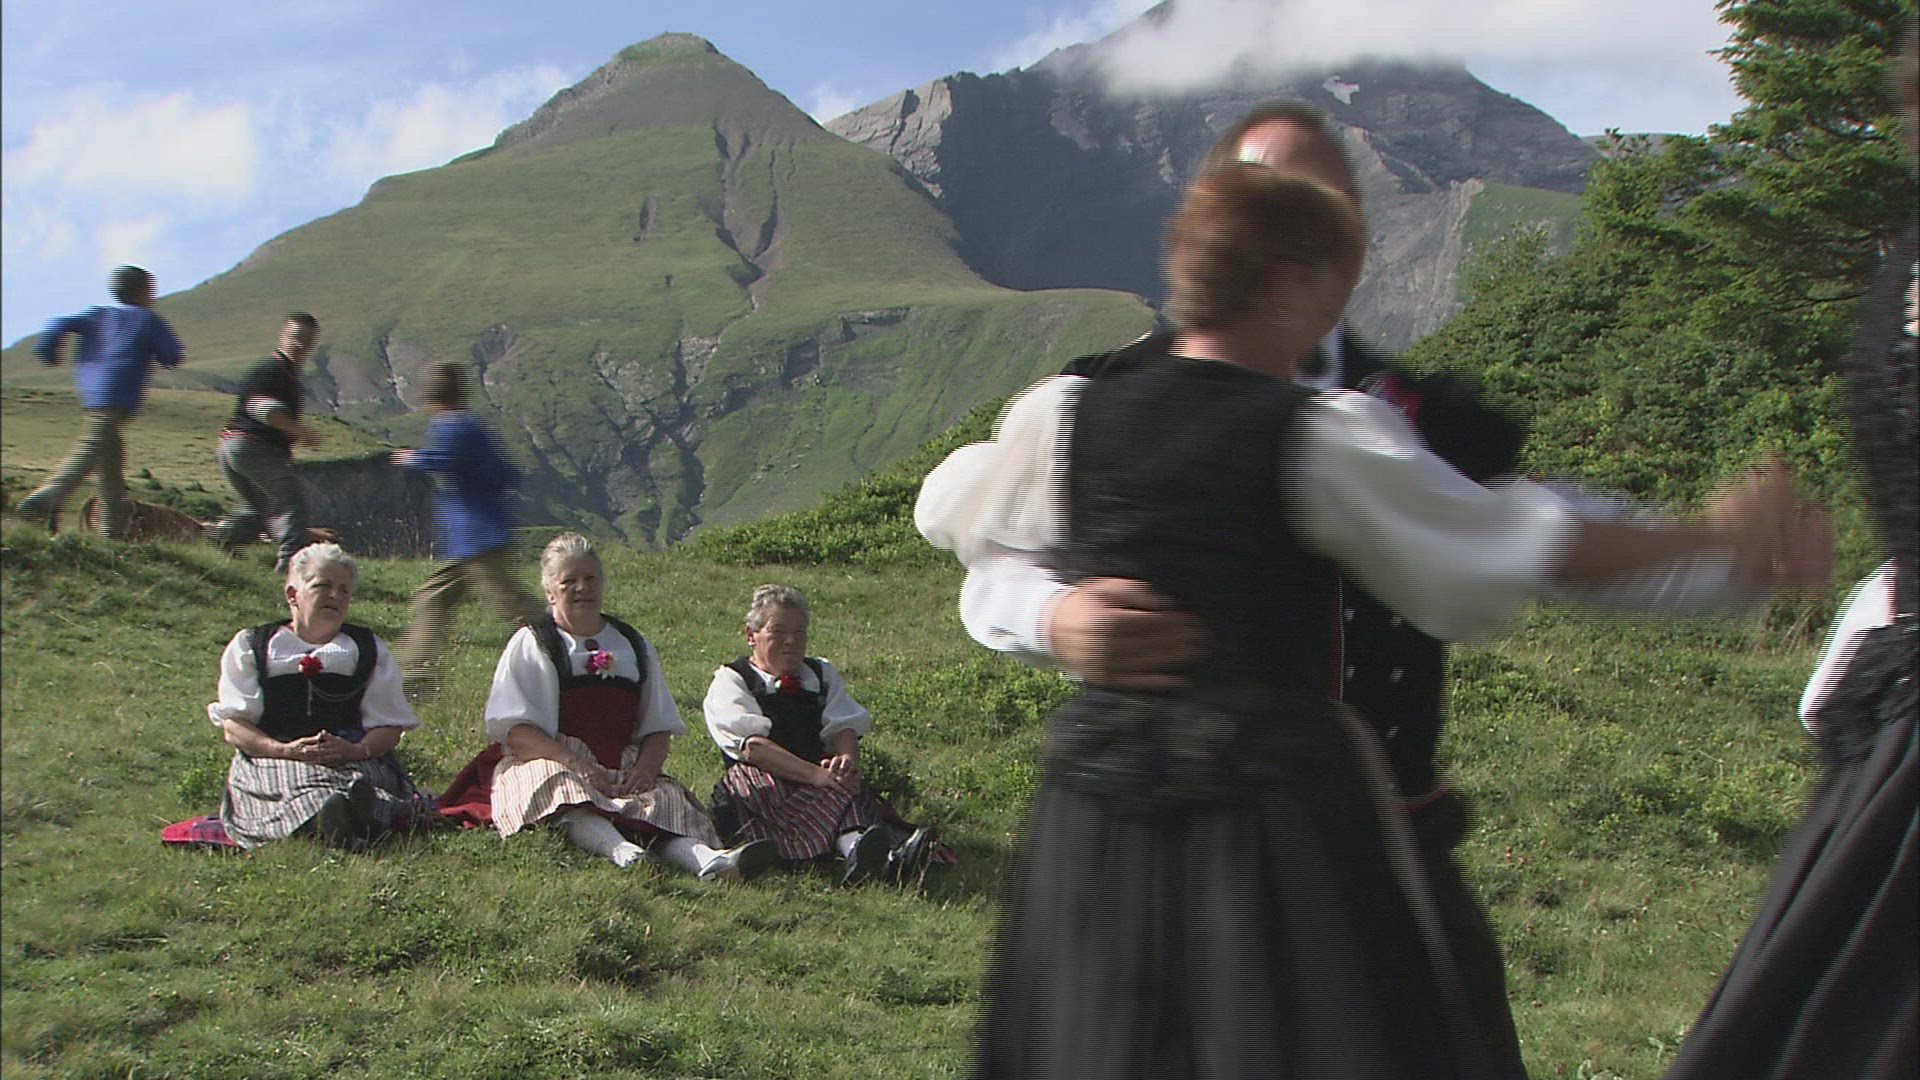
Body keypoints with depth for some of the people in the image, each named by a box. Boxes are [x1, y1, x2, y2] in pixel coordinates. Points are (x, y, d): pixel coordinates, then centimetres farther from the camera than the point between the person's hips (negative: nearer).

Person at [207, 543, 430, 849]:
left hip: (354, 758, 1)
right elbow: (233, 727, 5)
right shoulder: (250, 647, 16)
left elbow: (390, 726, 10)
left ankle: (366, 808, -71)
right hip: (272, 761, -1)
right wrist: (285, 750, -15)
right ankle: (323, 820, -71)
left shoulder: (369, 649, 20)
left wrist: (356, 750, -14)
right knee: (300, 782, -39)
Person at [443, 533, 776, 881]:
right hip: (547, 765, -3)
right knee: (567, 796, -38)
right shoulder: (531, 644, 10)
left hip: (625, 774, 3)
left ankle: (706, 859, -57)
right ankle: (622, 852, -65)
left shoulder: (633, 646, 23)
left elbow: (659, 728, 18)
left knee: (665, 800, -29)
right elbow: (515, 731, -2)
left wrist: (646, 767, -6)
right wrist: (577, 765, -17)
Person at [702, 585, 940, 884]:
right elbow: (752, 746, -12)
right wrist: (817, 774, -26)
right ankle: (854, 844, -66)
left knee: (848, 779, -30)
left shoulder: (822, 675, 24)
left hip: (819, 784, 4)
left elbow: (845, 728, 6)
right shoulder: (730, 682, 6)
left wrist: (847, 760, -21)